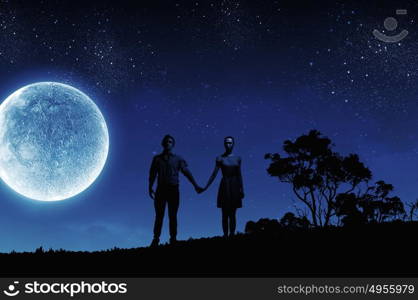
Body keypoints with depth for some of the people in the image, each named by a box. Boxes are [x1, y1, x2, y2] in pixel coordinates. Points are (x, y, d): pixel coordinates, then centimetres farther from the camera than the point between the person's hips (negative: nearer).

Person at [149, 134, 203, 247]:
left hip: (173, 190, 0)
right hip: (160, 190, 0)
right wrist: (150, 188, -8)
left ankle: (173, 239, 7)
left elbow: (187, 172, 4)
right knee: (159, 216, 1)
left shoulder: (178, 159, 10)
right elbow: (152, 174, 6)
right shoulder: (157, 159, 12)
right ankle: (156, 239, 4)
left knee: (172, 216, 3)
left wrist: (196, 185, -4)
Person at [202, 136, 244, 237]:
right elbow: (214, 174, -2)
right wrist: (205, 187, -8)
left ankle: (232, 235, 6)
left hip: (235, 187, 2)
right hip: (224, 186, -2)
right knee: (225, 214, -1)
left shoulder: (237, 158, 7)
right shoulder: (220, 158, 0)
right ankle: (225, 235, 3)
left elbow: (239, 175, 8)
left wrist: (242, 189, 3)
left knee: (232, 214, 3)